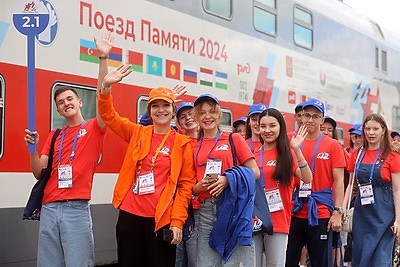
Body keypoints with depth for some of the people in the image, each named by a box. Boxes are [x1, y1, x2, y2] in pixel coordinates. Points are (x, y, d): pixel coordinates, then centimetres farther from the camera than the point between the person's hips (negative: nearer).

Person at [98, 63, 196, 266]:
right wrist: (106, 87, -16)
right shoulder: (137, 134, 8)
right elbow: (108, 115, 3)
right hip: (130, 215, 2)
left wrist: (177, 222, -8)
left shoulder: (183, 143, 0)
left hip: (162, 219, -2)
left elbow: (186, 184, -1)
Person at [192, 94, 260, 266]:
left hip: (232, 207, -3)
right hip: (206, 211, 3)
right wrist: (200, 186, -4)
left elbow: (255, 172, 1)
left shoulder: (233, 139, 7)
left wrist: (228, 179, -13)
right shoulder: (194, 147, 15)